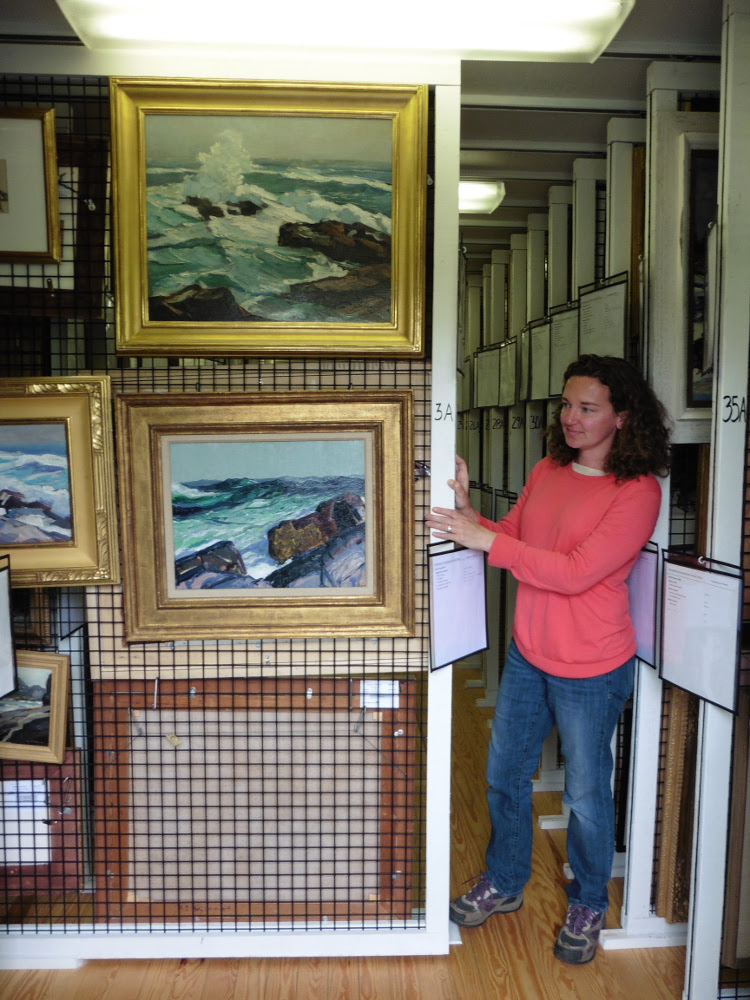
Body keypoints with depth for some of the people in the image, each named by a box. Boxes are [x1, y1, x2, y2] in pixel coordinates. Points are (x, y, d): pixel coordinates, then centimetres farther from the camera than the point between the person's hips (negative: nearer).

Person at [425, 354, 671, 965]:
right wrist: (468, 513, -11)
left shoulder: (638, 491, -18)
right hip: (527, 654, 6)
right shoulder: (548, 471, 1)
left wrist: (486, 540, -27)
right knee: (504, 775, 19)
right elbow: (511, 537, 8)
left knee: (586, 795, 13)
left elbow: (575, 573, -26)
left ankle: (588, 906, 41)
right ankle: (504, 883, 43)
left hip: (590, 669, -6)